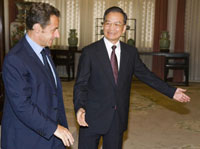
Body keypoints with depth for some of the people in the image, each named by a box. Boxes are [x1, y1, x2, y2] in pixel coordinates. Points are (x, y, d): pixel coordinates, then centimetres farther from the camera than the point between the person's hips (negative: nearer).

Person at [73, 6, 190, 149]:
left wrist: (171, 91, 14)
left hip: (118, 119, 3)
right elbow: (80, 84, -8)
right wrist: (79, 108, -25)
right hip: (93, 117, -3)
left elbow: (145, 74, 14)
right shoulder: (89, 52, -7)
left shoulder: (131, 52, 4)